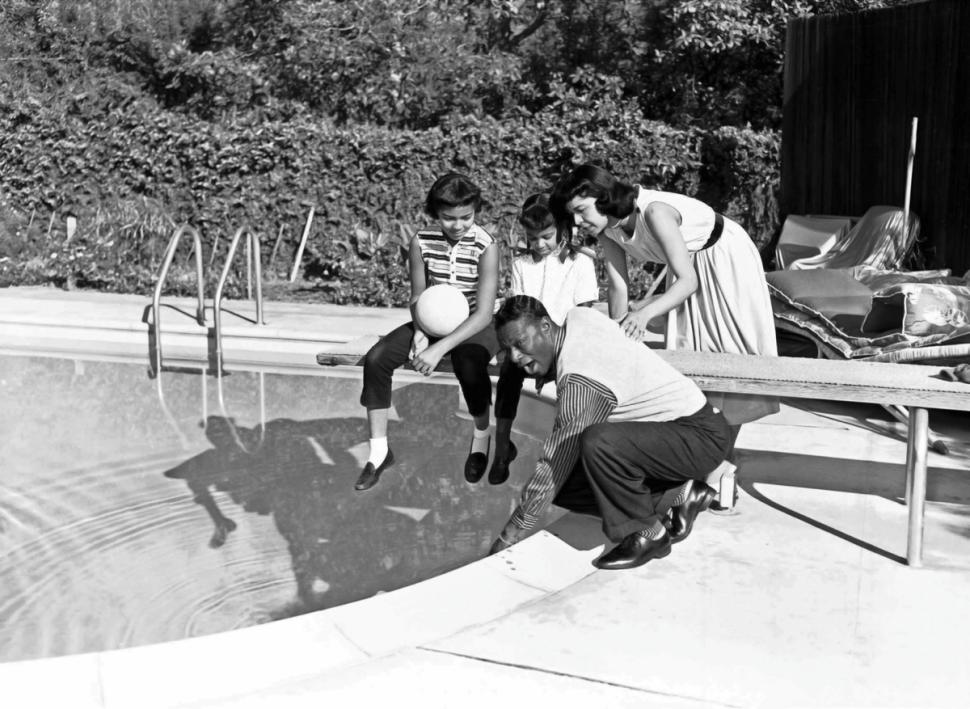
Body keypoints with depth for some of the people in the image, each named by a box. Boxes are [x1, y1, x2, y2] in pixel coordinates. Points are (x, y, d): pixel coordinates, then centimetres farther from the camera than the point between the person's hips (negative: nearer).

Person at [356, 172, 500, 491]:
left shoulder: (486, 246, -21)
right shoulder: (421, 242, -9)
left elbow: (483, 313, -24)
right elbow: (417, 297, 2)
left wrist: (440, 348, -32)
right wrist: (420, 333, -19)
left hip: (474, 326, -4)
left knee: (469, 367, -37)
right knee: (376, 359, -18)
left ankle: (481, 436, -5)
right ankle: (379, 450, -6)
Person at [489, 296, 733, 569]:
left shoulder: (580, 380, -27)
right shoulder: (578, 316, -1)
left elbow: (555, 463, -23)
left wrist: (508, 537, -15)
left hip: (702, 436, -10)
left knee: (597, 443, -39)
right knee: (565, 487, -1)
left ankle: (648, 534, -14)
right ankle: (678, 495, 9)